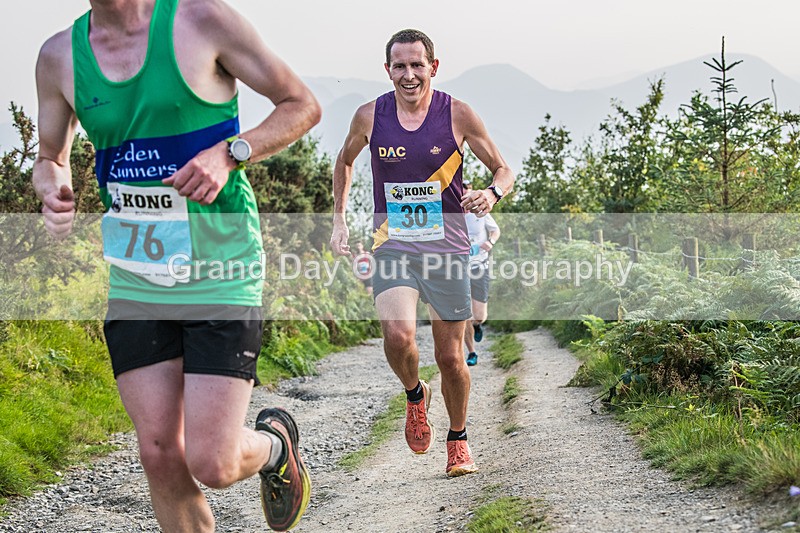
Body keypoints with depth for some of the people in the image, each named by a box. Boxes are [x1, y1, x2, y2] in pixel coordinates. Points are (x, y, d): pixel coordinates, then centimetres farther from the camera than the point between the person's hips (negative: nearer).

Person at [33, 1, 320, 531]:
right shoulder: (59, 56, 4)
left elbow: (302, 105, -1)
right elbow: (51, 156, 20)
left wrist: (229, 153, -18)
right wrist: (52, 188, -5)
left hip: (220, 274, -4)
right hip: (135, 283, 4)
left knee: (212, 464, -7)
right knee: (160, 457, 2)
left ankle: (275, 441, 28)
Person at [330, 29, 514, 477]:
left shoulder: (457, 114, -6)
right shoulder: (370, 116, -2)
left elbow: (504, 170, 3)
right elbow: (345, 161, 19)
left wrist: (492, 195, -19)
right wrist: (340, 219, 12)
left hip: (447, 249, 0)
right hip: (392, 248, 0)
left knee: (450, 357, 4)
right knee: (398, 336, -23)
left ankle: (459, 439, 29)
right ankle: (415, 395, 11)